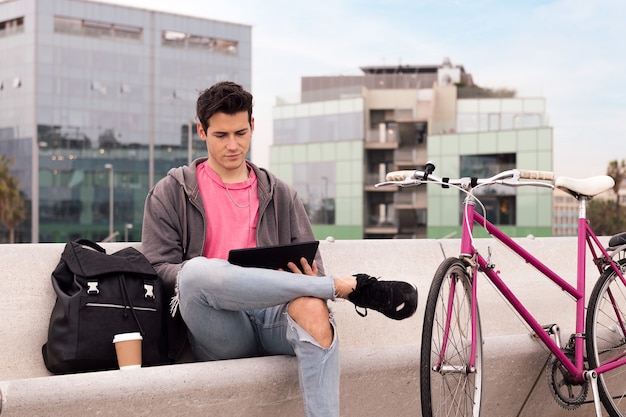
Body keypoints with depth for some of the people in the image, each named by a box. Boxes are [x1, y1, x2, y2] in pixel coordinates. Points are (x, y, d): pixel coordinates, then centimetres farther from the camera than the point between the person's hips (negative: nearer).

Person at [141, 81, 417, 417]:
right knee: (197, 272, -35)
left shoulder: (279, 195, 22)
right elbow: (157, 269, 4)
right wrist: (202, 276, -17)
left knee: (312, 310, -36)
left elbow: (311, 267, 16)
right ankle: (349, 286, -26)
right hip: (221, 334, -1)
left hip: (274, 318, 1)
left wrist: (311, 278, -9)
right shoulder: (171, 193, 14)